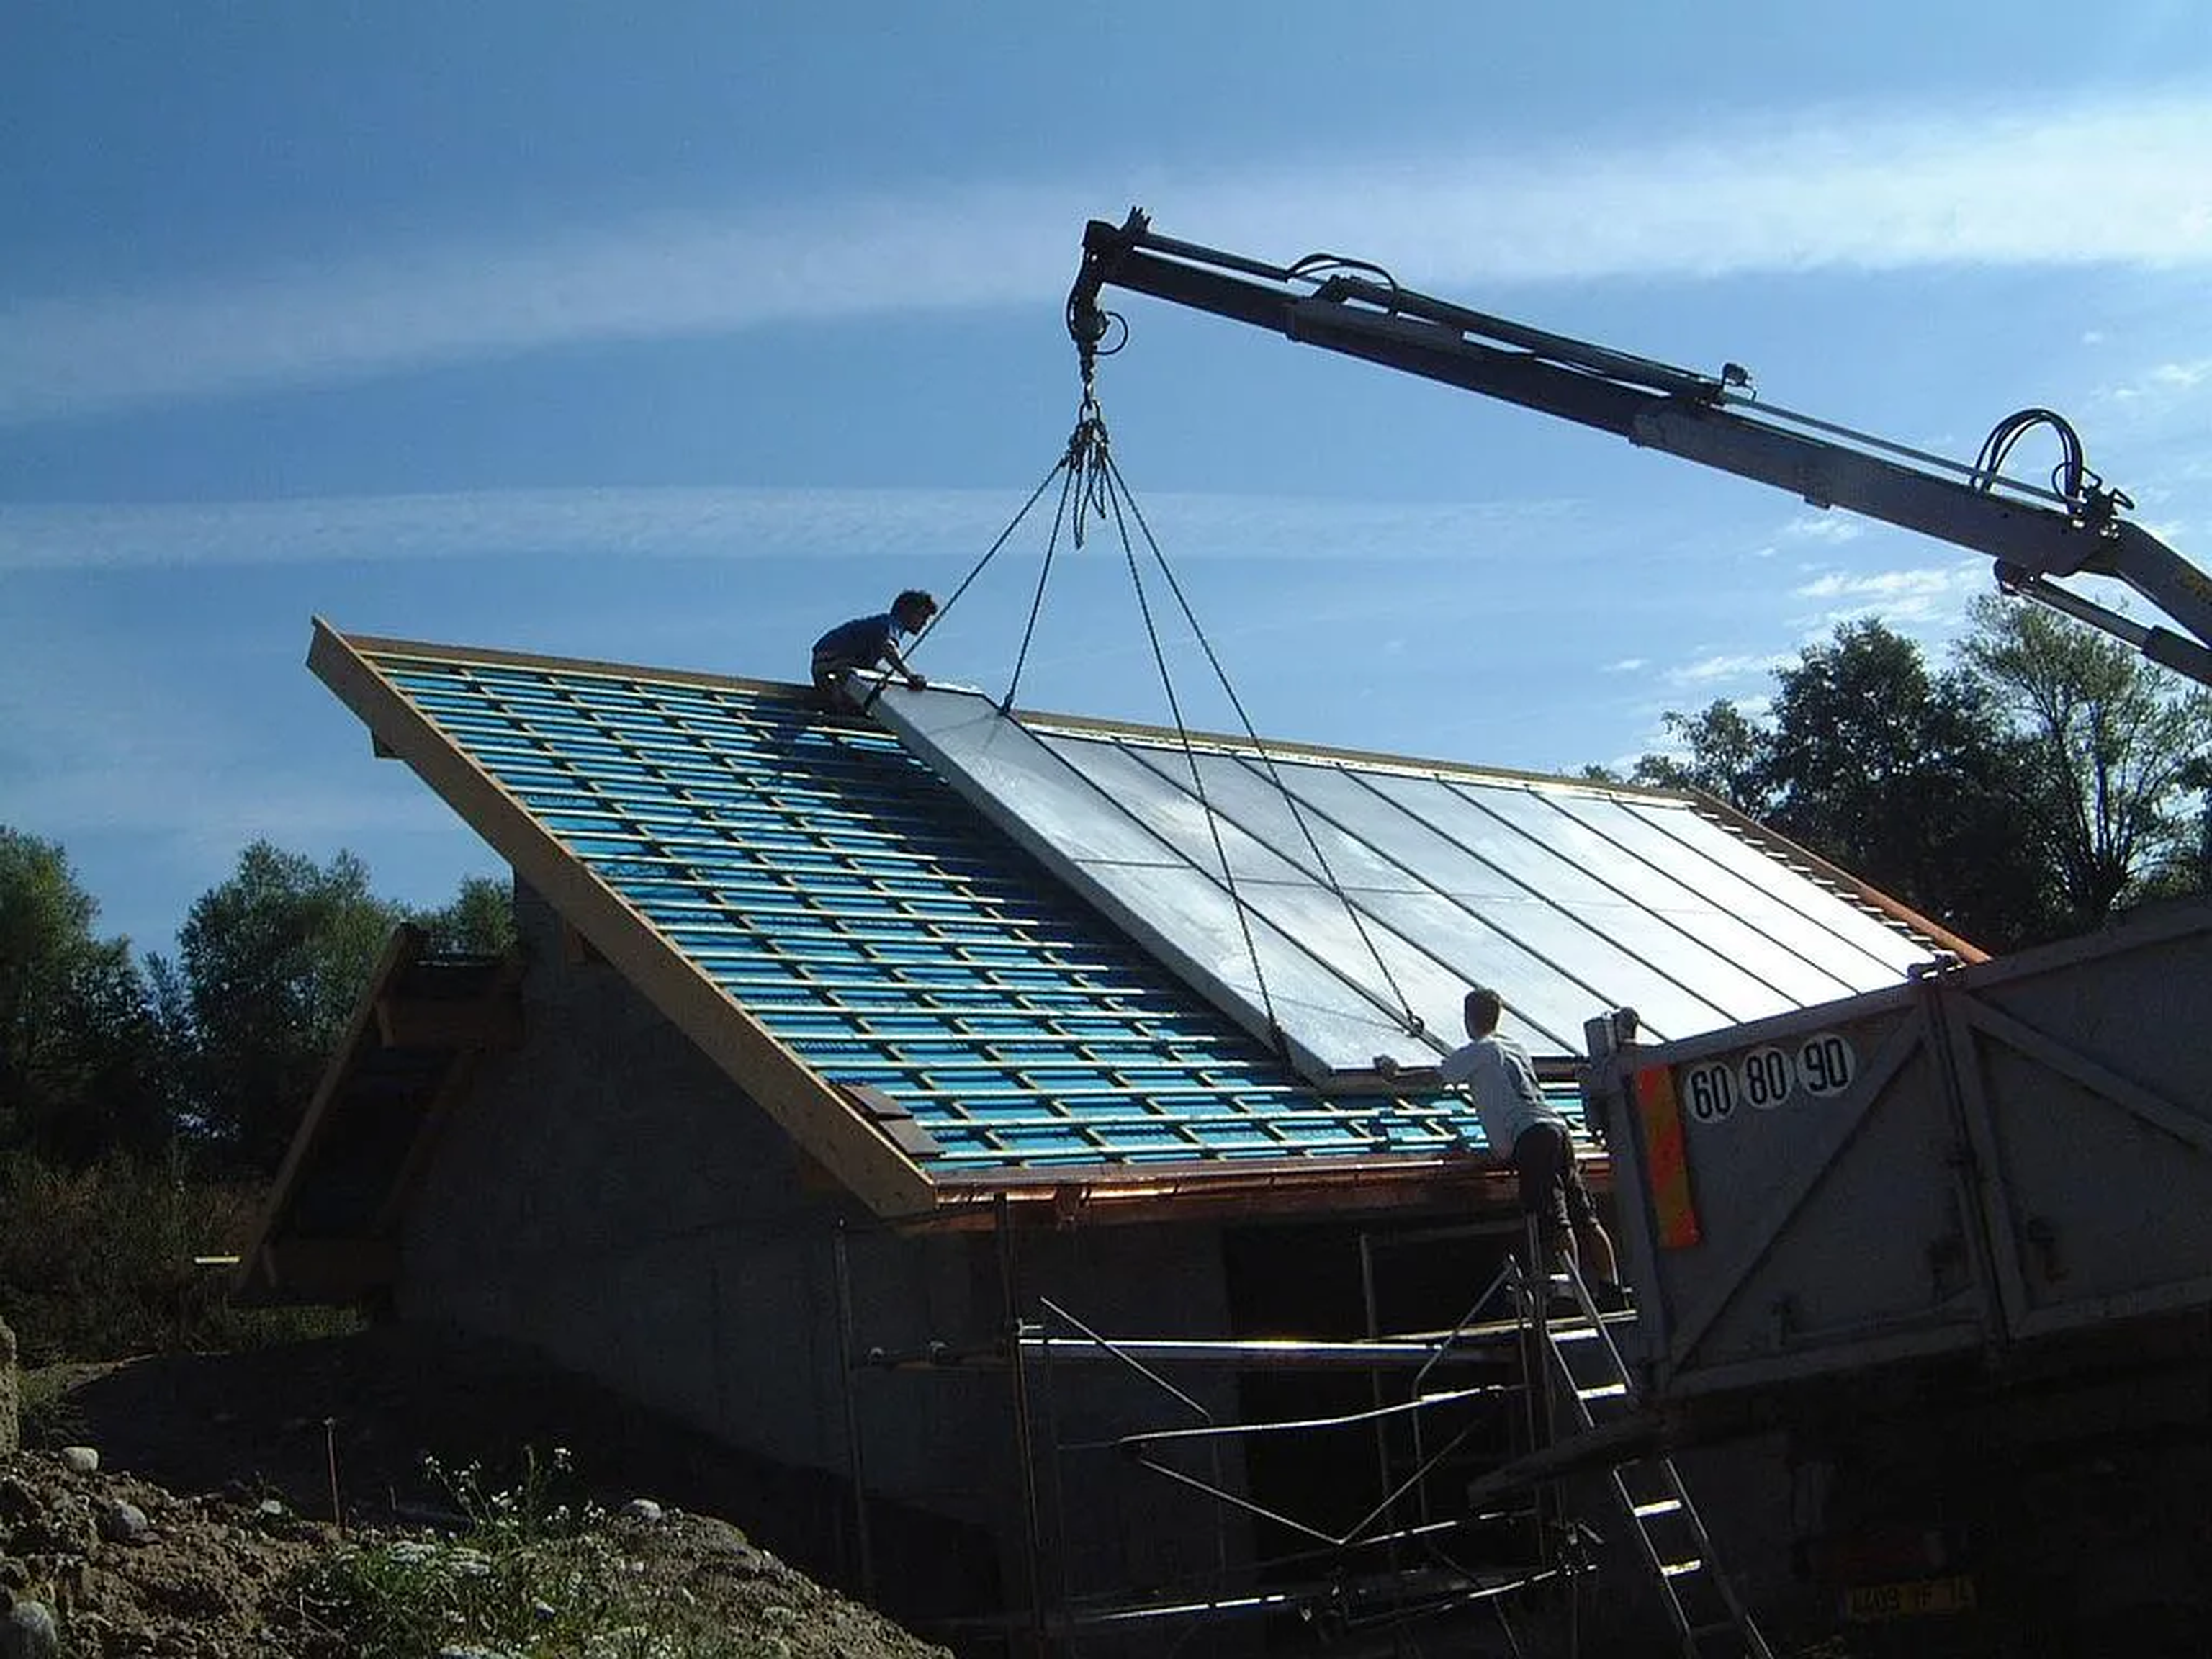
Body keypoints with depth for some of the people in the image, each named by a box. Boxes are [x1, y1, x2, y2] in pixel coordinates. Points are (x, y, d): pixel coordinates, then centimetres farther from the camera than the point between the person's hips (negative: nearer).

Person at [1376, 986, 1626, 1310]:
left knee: (1555, 1223, -13)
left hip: (1528, 1136, -7)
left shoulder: (1478, 1052, 7)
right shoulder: (1515, 1048, 29)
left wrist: (1397, 1075, 30)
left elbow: (1435, 1075, 14)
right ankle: (1612, 1292, -1)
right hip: (1556, 1128, 7)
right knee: (1584, 1219, 3)